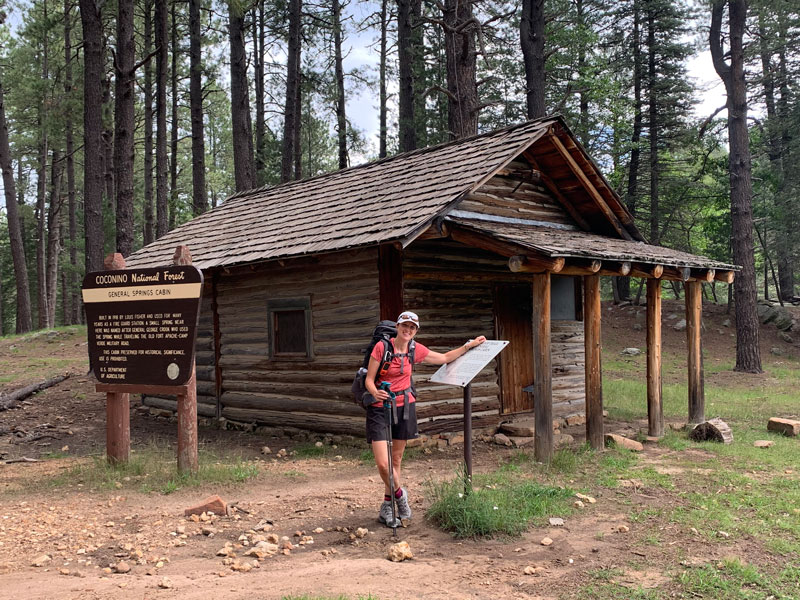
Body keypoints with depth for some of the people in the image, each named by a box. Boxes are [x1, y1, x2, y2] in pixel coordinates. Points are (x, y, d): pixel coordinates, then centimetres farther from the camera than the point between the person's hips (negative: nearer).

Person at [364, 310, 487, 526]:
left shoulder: (415, 350, 2)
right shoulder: (382, 347, -12)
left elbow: (445, 358, 16)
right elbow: (369, 380, -11)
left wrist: (469, 345, 13)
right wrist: (376, 393, -32)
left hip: (404, 406, 4)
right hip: (380, 408, -4)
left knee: (396, 460, 11)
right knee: (383, 463, -11)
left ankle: (388, 505, 28)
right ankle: (400, 494, 17)